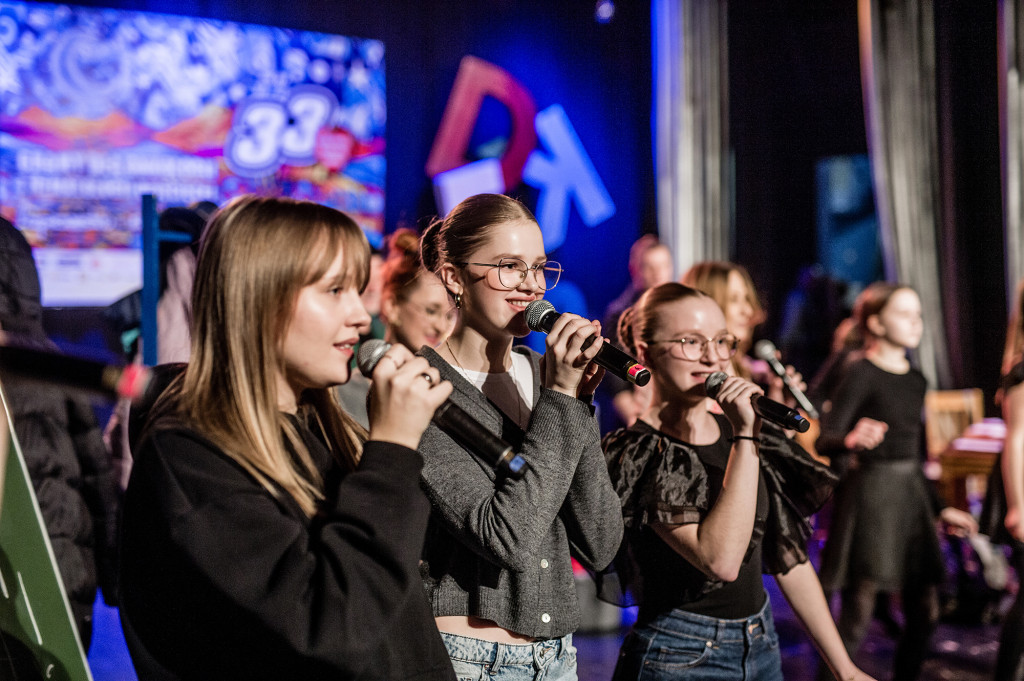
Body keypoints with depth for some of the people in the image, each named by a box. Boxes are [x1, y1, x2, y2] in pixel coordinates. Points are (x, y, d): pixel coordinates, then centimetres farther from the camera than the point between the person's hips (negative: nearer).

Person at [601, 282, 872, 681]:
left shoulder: (738, 432, 6)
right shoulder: (637, 455, -14)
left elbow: (789, 560, 9)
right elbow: (720, 560, -26)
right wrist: (745, 439, -24)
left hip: (763, 649, 6)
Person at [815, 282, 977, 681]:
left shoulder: (915, 380, 15)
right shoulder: (861, 373, -8)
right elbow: (825, 441, -19)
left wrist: (940, 509, 22)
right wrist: (852, 442, -40)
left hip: (910, 495, 8)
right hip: (869, 493, -8)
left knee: (924, 614, 9)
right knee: (856, 616, -9)